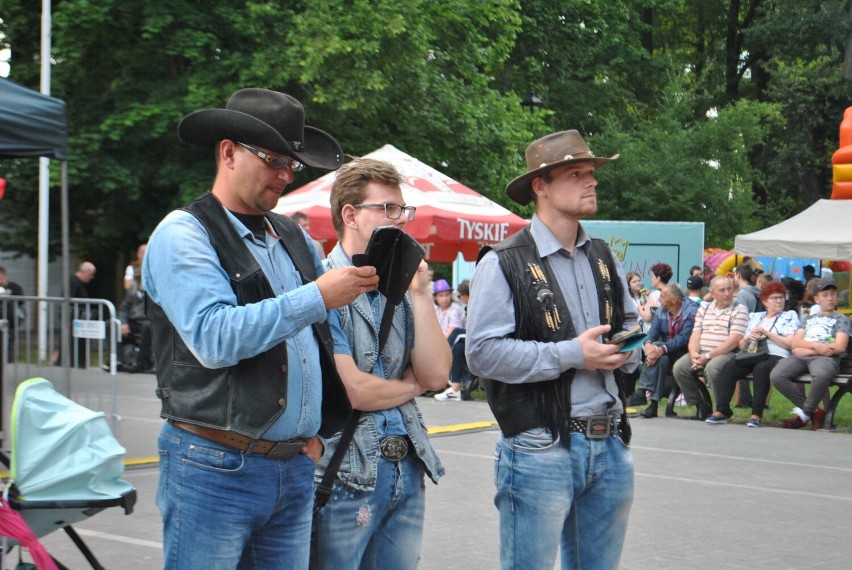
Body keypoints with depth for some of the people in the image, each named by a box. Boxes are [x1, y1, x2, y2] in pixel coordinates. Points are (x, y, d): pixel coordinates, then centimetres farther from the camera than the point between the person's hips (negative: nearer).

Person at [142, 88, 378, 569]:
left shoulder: (294, 236, 15)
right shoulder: (183, 234, -6)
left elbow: (326, 335, 24)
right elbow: (214, 338, -21)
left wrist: (318, 431, 13)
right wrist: (316, 298, -20)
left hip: (295, 469, 6)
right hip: (215, 469, -6)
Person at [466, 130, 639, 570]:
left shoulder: (603, 258, 15)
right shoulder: (504, 263, -9)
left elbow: (630, 324, 27)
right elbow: (483, 352, -17)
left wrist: (627, 350, 3)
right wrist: (570, 355, -18)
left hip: (609, 446, 7)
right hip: (541, 449, -7)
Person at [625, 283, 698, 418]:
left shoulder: (691, 311, -12)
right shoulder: (661, 311, 8)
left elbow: (684, 338, -23)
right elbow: (653, 333, -2)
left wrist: (662, 349, -35)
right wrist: (648, 344, -27)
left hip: (684, 351, -5)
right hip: (666, 355, 5)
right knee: (661, 359, -30)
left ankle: (642, 391, -30)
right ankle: (654, 403, -34)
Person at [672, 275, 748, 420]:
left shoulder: (739, 311, 0)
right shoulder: (704, 309, 18)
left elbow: (734, 340, -11)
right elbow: (695, 335, 11)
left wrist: (708, 356, -16)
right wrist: (694, 354, -12)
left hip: (727, 354, -5)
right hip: (701, 353, 5)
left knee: (712, 368, -35)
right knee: (679, 367, -18)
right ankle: (700, 405, -3)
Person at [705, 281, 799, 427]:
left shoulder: (790, 316, 17)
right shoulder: (755, 317, 28)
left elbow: (790, 343, 1)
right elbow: (741, 345, 23)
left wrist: (767, 333, -4)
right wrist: (748, 338, 1)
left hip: (775, 356, -4)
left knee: (761, 368, -39)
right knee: (728, 367, -27)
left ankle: (756, 414, -35)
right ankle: (722, 411, -30)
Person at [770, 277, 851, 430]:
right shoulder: (808, 318, 29)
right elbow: (795, 343, 14)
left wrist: (807, 350, -2)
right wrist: (816, 345, -7)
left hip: (825, 358, -4)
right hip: (801, 357, 4)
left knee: (821, 375, -43)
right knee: (776, 376, -29)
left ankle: (804, 414, -18)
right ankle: (814, 412, -14)